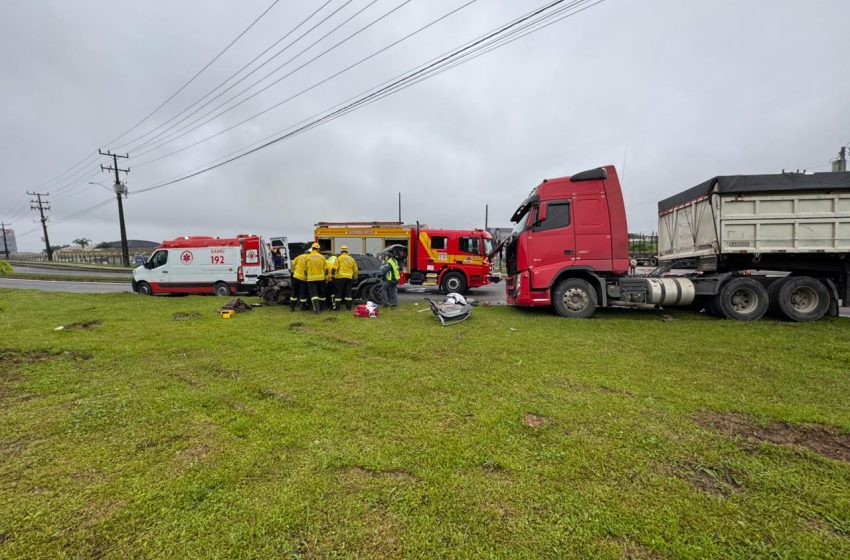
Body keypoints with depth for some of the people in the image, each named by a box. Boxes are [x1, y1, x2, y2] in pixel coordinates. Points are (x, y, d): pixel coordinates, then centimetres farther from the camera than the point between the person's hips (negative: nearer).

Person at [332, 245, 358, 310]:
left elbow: (334, 268, -6)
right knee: (348, 293, 7)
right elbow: (355, 270, 17)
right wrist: (355, 277, 26)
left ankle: (336, 307, 3)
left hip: (340, 277, -3)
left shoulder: (339, 258, 0)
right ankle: (349, 307, 6)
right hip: (349, 278, 3)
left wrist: (334, 276, -2)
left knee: (338, 293, 3)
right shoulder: (351, 259, 13)